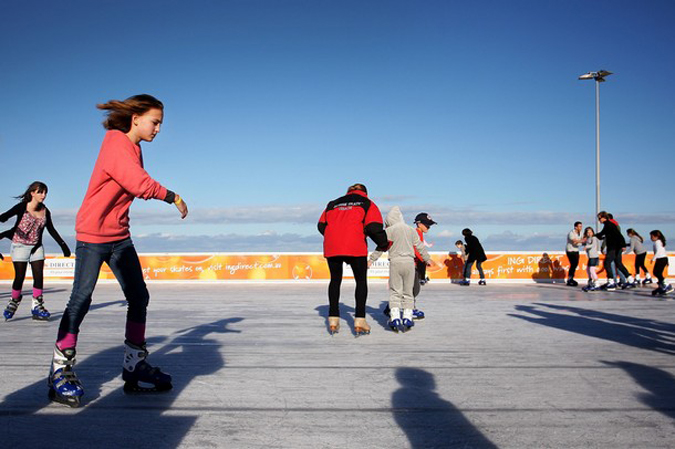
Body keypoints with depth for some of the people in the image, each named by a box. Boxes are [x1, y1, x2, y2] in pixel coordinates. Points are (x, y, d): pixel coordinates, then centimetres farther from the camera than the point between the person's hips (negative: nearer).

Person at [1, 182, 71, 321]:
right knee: (20, 277, -2)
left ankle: (37, 306, 1)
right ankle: (13, 303, 20)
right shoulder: (22, 207, -9)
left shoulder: (45, 211, 2)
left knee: (39, 276, -5)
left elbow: (51, 230, 14)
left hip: (36, 247, 4)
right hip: (20, 246, -4)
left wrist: (63, 245, 16)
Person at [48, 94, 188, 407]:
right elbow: (140, 184, -28)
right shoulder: (116, 143, -16)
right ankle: (60, 372, 8)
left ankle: (135, 367, 15)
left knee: (139, 298, 6)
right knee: (81, 299, -5)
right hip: (93, 234, -9)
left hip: (119, 236, 9)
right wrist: (172, 197, -17)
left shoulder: (133, 148, 12)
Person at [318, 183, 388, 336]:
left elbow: (321, 225, 17)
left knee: (335, 280, 19)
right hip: (355, 248, -3)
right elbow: (373, 227, 0)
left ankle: (333, 320, 18)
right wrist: (383, 244, 14)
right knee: (361, 281, 11)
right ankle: (359, 321, 3)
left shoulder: (333, 204, 24)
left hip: (331, 248, 3)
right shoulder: (367, 204, 13)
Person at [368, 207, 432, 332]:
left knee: (395, 291, 0)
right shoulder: (411, 230, 13)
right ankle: (407, 318, 7)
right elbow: (420, 247, 18)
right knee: (408, 292, 11)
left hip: (395, 262, -3)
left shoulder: (389, 231, 0)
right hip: (410, 262, 3)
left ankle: (395, 318, -11)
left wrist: (371, 260, 4)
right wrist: (427, 259, 30)